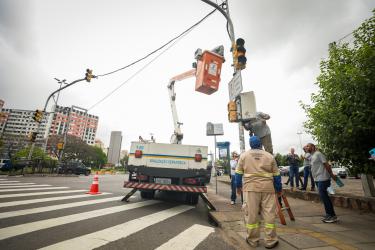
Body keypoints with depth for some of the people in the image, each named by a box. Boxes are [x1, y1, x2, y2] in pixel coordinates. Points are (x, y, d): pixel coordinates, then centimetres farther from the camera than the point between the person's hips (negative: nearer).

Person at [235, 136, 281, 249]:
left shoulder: (244, 155, 5)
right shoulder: (270, 156, 8)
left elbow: (238, 173, 6)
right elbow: (276, 175, 11)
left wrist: (238, 186, 17)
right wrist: (279, 189, 22)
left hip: (251, 188, -1)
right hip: (267, 188, 1)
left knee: (251, 215, 7)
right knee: (269, 215, 11)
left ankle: (252, 240, 19)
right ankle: (270, 241, 21)